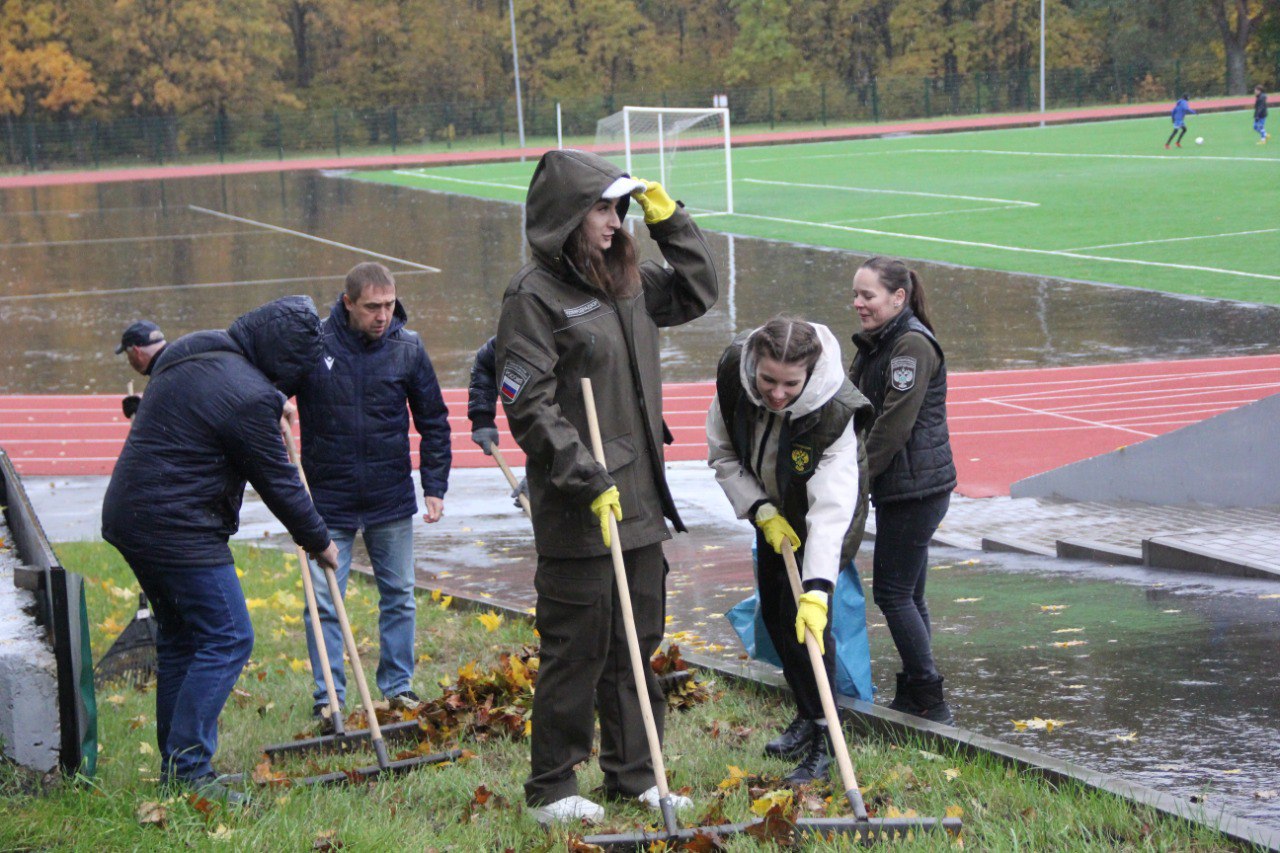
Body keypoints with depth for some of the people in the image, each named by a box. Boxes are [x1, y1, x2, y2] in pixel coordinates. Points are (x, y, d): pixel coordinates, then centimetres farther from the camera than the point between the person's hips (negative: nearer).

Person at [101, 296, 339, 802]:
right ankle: (187, 770, -9)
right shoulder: (249, 397, -19)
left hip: (129, 515, 10)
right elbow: (278, 484, -10)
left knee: (179, 639, 17)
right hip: (177, 529, -10)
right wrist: (318, 542, 5)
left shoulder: (192, 351, 9)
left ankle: (176, 764, 20)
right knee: (226, 640, -6)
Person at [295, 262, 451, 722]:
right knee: (323, 601, -1)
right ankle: (328, 696, 9)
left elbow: (433, 421, 6)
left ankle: (398, 685, 23)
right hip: (328, 499, -2)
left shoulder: (408, 348, -3)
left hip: (391, 498, 2)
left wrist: (435, 486, 3)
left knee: (399, 596, 10)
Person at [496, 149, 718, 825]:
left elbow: (696, 293, 27)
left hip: (638, 501, 8)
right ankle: (552, 788, 9)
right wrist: (587, 480, -20)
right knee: (577, 649, -2)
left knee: (637, 644, 13)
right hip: (576, 512, -8)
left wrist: (668, 220, 14)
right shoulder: (534, 294, -12)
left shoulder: (626, 283, 12)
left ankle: (634, 776, 23)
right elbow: (528, 406, -16)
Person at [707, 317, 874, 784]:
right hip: (773, 512, 5)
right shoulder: (733, 372, -25)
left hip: (825, 519, -5)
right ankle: (806, 715, 31)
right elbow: (723, 453, -9)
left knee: (803, 615, -15)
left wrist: (817, 591, -51)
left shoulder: (834, 412, -38)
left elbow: (831, 507, -44)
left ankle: (823, 739, -5)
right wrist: (761, 511, -20)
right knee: (773, 612, 12)